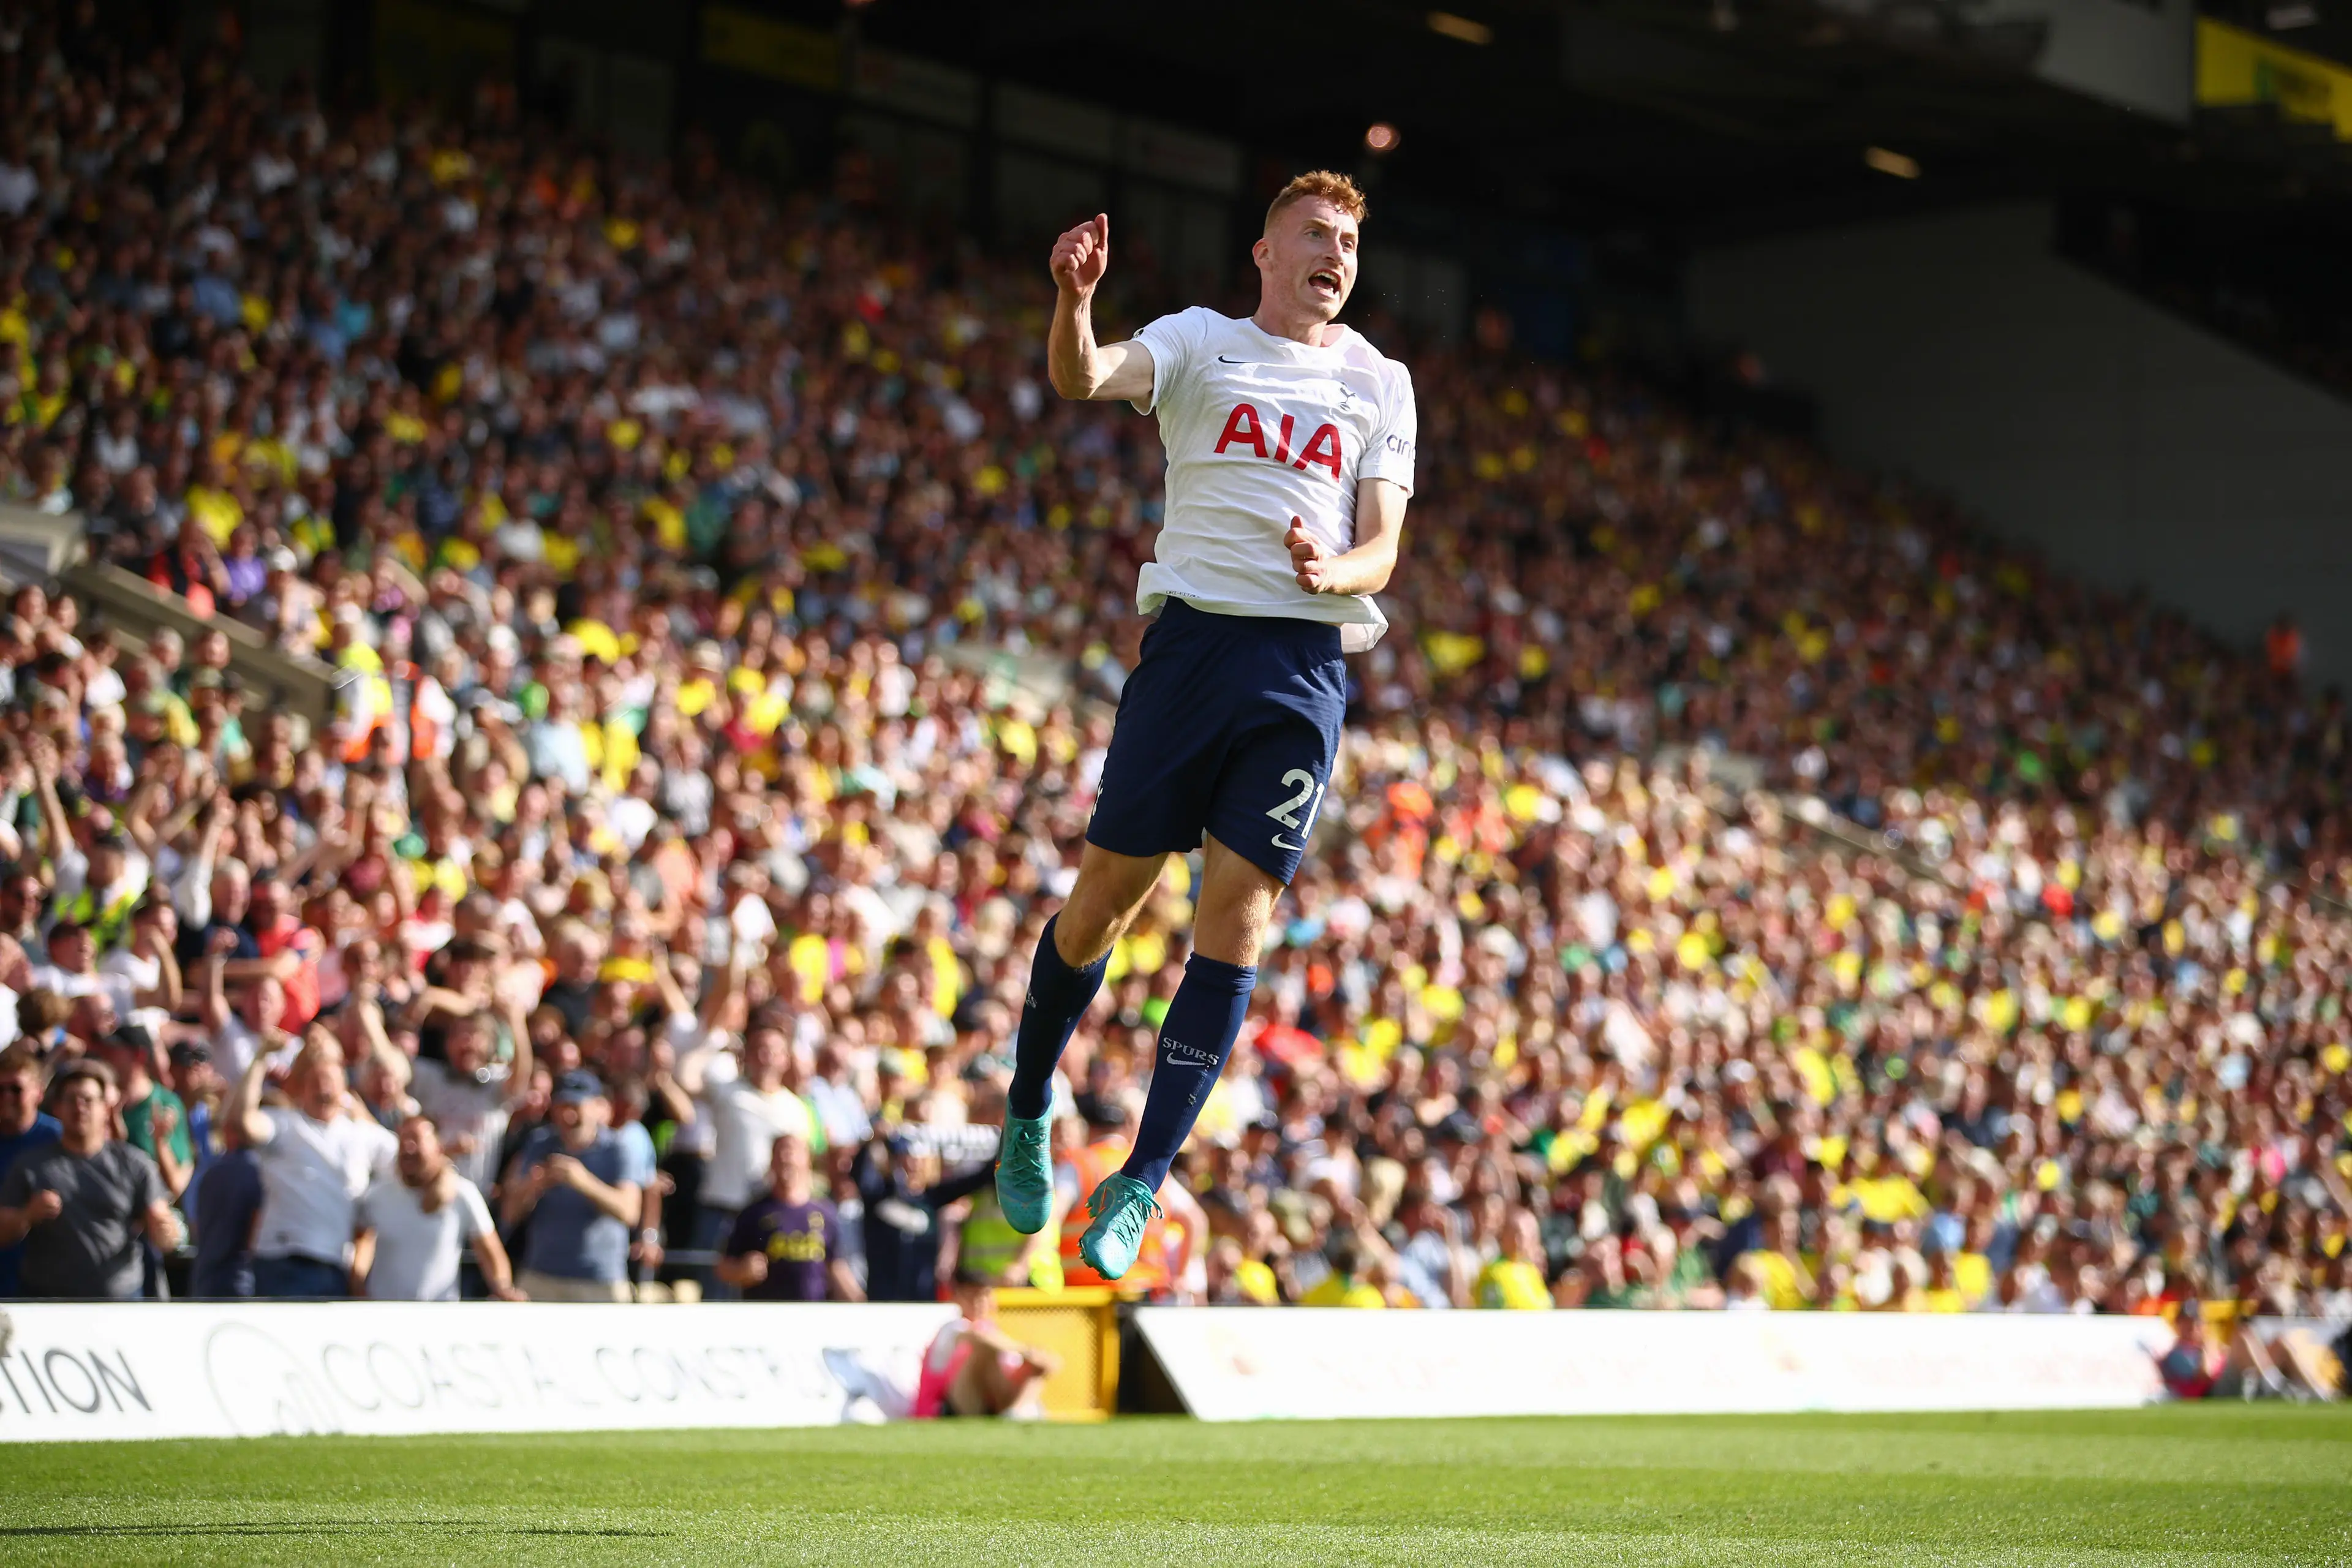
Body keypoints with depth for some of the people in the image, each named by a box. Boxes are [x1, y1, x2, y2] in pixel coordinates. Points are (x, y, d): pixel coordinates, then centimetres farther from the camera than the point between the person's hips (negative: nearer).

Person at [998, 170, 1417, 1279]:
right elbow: (1084, 378, -11)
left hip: (1307, 662, 2)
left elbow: (1382, 550, 10)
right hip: (1193, 635, -1)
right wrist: (1072, 303, -33)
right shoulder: (1201, 342, 8)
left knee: (1238, 909, -7)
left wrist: (1335, 570, -13)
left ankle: (1141, 1182, -3)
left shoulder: (1379, 383, 15)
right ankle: (1026, 1116, 22)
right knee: (1108, 891, -1)